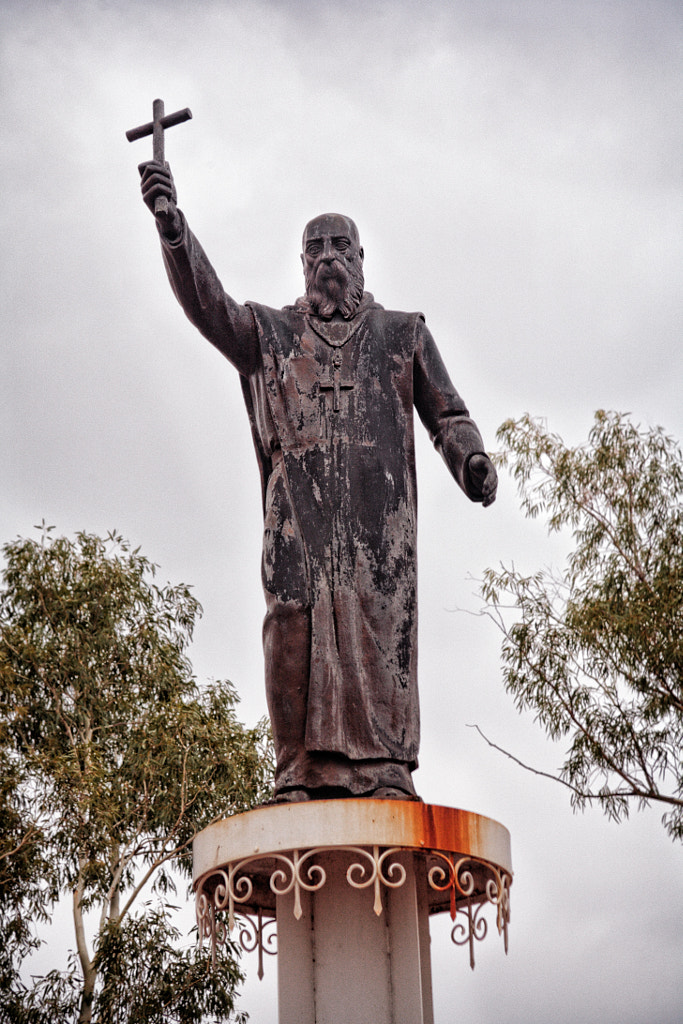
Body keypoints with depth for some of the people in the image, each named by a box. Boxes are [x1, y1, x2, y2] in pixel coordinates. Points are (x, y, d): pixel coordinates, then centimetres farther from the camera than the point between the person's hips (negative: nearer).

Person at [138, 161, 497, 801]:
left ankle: (383, 770, -17)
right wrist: (172, 226, -11)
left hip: (377, 507, -1)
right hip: (298, 504, 1)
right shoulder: (271, 332, 23)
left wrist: (471, 459, -5)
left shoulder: (402, 333, 24)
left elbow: (446, 413, 18)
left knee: (378, 630, -13)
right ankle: (304, 774, -12)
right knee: (297, 631, -11)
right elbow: (208, 305, 5)